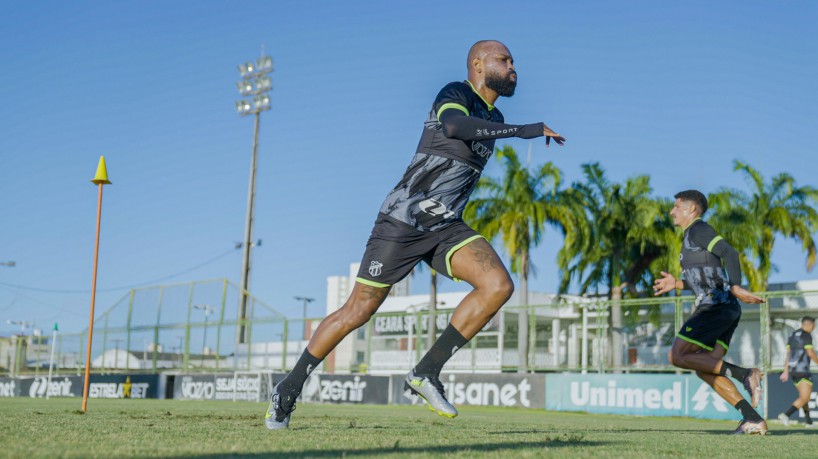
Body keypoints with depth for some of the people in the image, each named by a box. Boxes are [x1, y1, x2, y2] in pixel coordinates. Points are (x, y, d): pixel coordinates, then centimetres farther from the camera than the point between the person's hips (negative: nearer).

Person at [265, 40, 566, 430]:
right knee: (358, 312, -3)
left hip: (446, 228, 7)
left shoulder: (493, 118, 14)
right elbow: (454, 127, -36)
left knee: (499, 285, -17)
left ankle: (427, 372, -8)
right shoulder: (455, 94, -11)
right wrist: (523, 130, -32)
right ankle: (289, 389, 15)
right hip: (402, 221, -7)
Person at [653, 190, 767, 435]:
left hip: (716, 305, -10)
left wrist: (735, 288, -28)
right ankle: (753, 419, -3)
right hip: (724, 308, 10)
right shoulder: (694, 235, 27)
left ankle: (744, 374, -16)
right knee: (704, 369, 4)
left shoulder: (698, 229, -2)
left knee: (677, 356, -12)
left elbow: (730, 253, -17)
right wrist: (676, 283, 28)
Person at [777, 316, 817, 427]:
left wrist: (786, 372, 15)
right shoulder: (806, 335, -8)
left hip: (792, 369, 9)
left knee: (804, 395, 18)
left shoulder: (793, 335, 16)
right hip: (802, 370, -9)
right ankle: (786, 415, -24)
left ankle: (808, 421, 20)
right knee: (805, 398, -9)